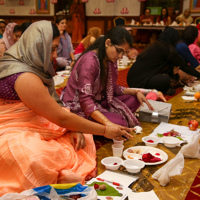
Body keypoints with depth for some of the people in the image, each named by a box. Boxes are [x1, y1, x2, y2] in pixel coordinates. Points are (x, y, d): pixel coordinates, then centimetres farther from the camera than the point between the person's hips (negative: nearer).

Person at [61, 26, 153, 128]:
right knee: (119, 123, -27)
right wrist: (107, 123, -41)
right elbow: (85, 100, -32)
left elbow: (112, 88, 13)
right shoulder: (89, 61, -24)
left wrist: (136, 92, -1)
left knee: (133, 99, 2)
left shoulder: (110, 60, 4)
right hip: (78, 107, -9)